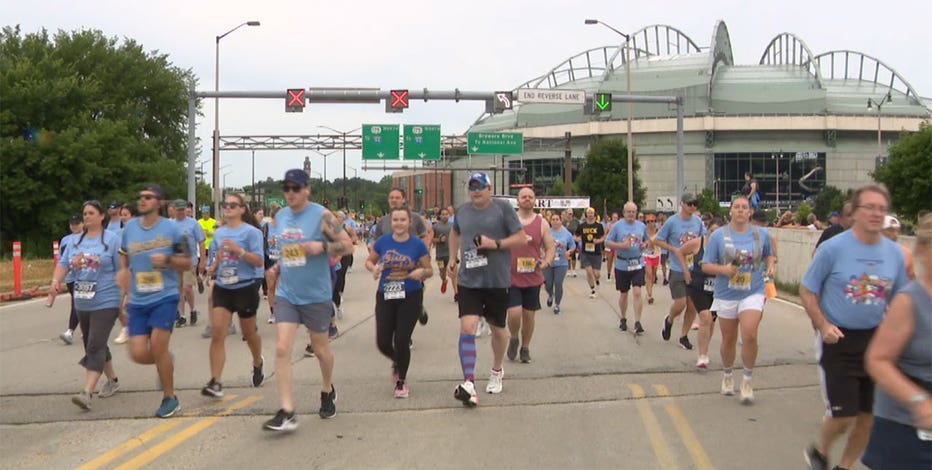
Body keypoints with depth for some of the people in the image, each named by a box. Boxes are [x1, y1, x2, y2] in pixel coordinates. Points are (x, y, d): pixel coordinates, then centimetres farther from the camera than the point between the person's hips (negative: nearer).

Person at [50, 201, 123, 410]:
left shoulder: (112, 239, -5)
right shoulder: (75, 241, 12)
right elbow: (63, 263, 8)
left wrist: (126, 296, -8)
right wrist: (56, 280, -12)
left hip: (105, 302, -7)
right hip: (82, 303, 7)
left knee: (95, 346, -15)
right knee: (94, 346, 16)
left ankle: (87, 393, -20)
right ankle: (112, 380, 34)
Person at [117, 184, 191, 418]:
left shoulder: (171, 229, -3)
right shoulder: (129, 228, 7)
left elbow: (187, 263, 2)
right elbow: (124, 262, 19)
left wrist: (167, 260, -17)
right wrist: (126, 291, 11)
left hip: (165, 297, -4)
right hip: (138, 301, 4)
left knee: (157, 347, -11)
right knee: (138, 354, -4)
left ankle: (170, 398, 8)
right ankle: (165, 360, 31)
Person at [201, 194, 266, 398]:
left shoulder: (251, 232, -9)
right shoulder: (218, 233, 8)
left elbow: (259, 262, -15)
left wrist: (238, 250, -26)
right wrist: (213, 268, -2)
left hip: (245, 288, -4)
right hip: (222, 288, 4)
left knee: (249, 333, 13)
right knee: (217, 334, -10)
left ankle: (258, 364, 43)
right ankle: (215, 382, -12)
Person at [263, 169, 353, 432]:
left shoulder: (322, 215, -11)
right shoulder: (280, 216, 6)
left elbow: (347, 245, -9)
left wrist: (322, 246, -25)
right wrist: (278, 267, 5)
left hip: (317, 296, -4)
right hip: (286, 294, 4)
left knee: (321, 350, 13)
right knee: (282, 349, -10)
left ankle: (328, 392, 41)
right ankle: (287, 413, -8)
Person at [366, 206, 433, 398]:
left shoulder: (417, 244, -5)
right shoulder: (382, 242, -1)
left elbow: (429, 270, 2)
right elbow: (369, 261, 12)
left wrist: (421, 271, -20)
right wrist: (374, 268, -10)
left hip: (410, 297, -2)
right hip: (385, 296, 2)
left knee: (401, 341, -3)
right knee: (383, 342, 1)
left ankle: (401, 381, 21)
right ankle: (397, 362, 38)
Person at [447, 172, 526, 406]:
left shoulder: (503, 208, -5)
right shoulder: (462, 211, 8)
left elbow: (522, 238, -6)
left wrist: (496, 244, -18)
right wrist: (453, 258, 18)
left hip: (497, 281, -2)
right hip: (468, 281, 2)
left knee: (498, 329, 14)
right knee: (467, 328, -14)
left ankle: (497, 371, 39)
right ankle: (468, 384, -18)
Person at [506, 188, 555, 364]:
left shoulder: (542, 223, 3)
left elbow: (550, 247, 5)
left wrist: (547, 262, -14)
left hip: (532, 278, 2)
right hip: (511, 276, -1)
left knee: (529, 315, 9)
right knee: (514, 313, -13)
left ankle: (525, 348, 28)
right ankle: (513, 339, 18)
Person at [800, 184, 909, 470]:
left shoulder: (894, 253, 1)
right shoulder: (833, 248, -12)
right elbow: (807, 291, -5)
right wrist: (823, 325, -18)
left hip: (876, 339, 5)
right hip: (838, 340, -5)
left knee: (869, 415, 10)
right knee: (843, 416, -5)